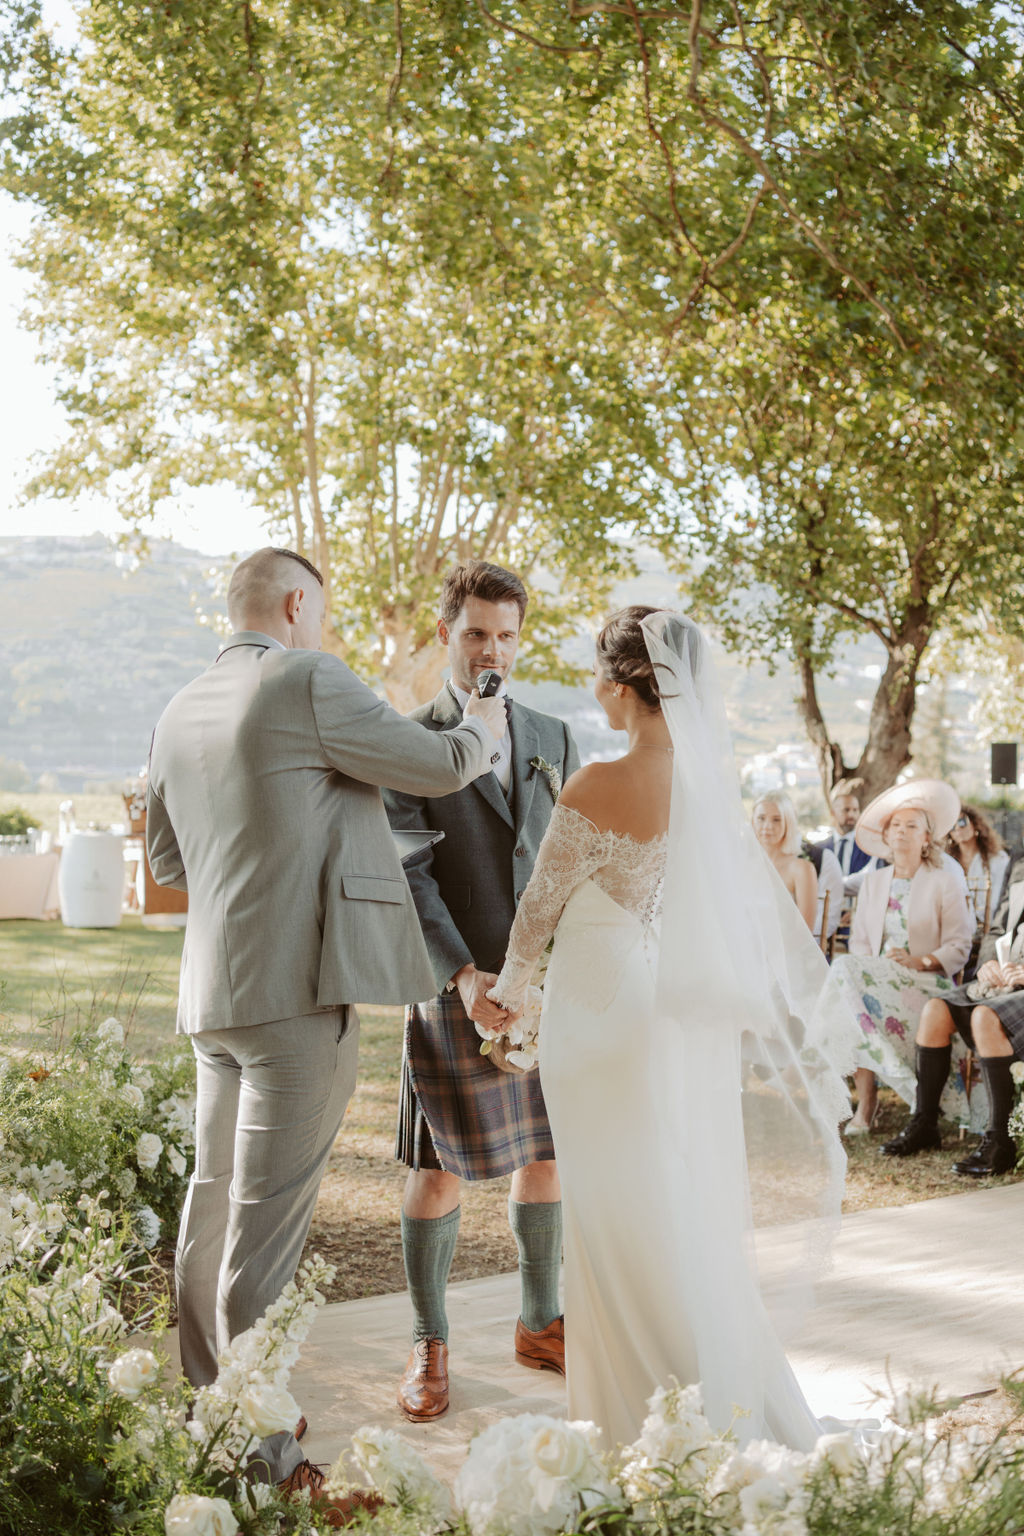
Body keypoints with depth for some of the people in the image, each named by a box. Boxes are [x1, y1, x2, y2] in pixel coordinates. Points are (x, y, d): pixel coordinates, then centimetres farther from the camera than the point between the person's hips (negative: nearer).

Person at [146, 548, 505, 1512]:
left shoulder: (180, 713, 13)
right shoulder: (309, 683, -10)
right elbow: (439, 766, -2)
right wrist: (481, 729, 18)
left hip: (214, 993, 8)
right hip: (299, 985, -8)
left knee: (213, 1202, 16)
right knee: (268, 1220, -5)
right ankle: (265, 1455, 0)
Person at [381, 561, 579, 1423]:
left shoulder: (553, 739, 12)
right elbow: (407, 873, -9)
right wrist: (462, 976, -20)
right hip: (455, 987, -4)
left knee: (546, 1154, 11)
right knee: (440, 1167, 1)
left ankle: (541, 1323, 26)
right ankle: (429, 1347, 13)